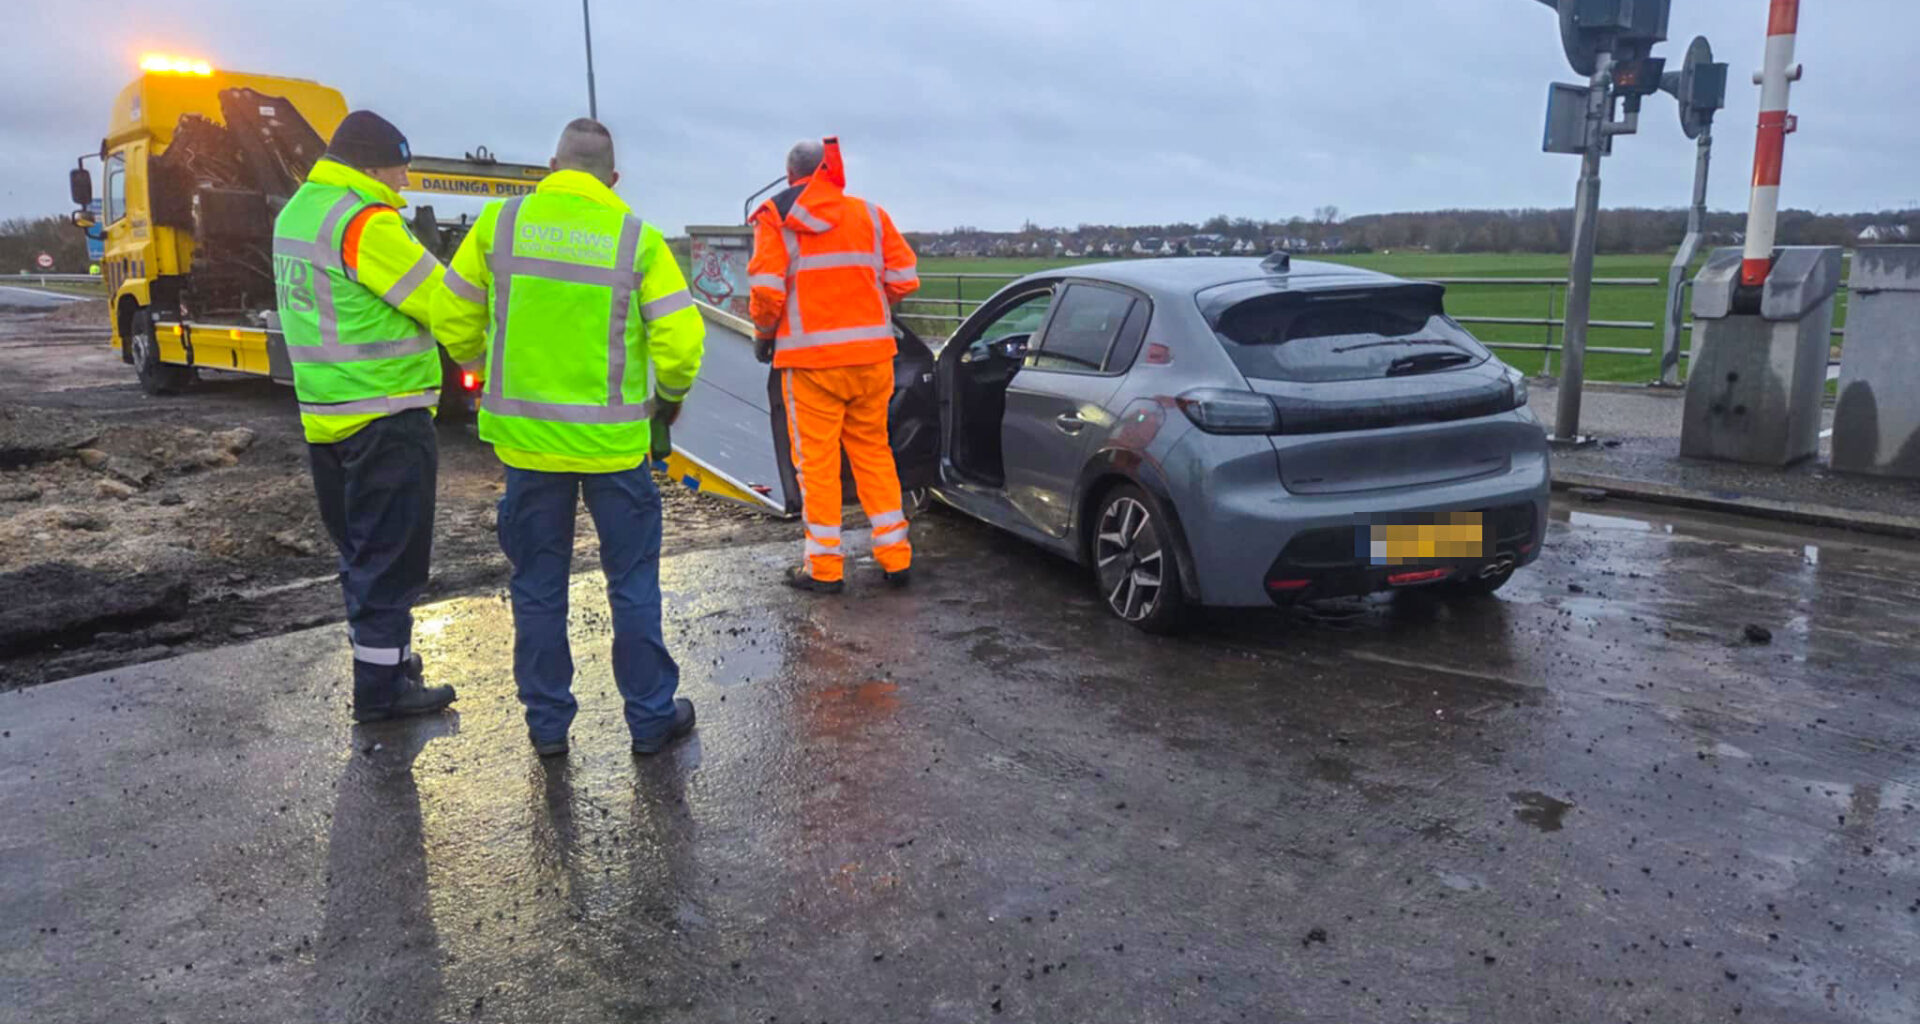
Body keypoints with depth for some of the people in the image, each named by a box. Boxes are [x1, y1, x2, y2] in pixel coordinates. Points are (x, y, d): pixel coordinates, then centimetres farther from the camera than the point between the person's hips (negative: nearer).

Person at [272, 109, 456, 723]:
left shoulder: (297, 213, 12)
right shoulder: (365, 222, -18)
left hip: (326, 416, 9)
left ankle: (382, 655, 32)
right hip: (386, 419, -9)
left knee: (360, 548, 19)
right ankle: (380, 688, 8)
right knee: (391, 556, 0)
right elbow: (442, 303, -15)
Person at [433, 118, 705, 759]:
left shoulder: (499, 223, -2)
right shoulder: (638, 238, -5)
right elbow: (680, 343, -9)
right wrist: (671, 396, 11)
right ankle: (651, 716, 19)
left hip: (526, 435, 2)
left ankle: (547, 722, 23)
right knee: (633, 583, 11)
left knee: (538, 586, 14)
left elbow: (453, 324, 4)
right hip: (613, 441, -1)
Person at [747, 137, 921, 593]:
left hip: (811, 356, -3)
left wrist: (764, 334, 7)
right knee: (874, 452, 14)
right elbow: (904, 278, 4)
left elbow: (766, 290, -11)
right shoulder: (869, 214, 8)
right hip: (871, 353, 4)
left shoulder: (776, 217, -1)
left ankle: (824, 567, 8)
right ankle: (895, 557, 17)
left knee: (816, 460, 5)